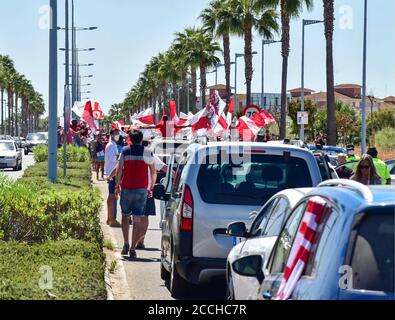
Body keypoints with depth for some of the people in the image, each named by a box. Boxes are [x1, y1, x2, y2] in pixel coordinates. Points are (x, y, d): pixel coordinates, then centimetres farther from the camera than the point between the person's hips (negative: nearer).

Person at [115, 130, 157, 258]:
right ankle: (133, 249, -1)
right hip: (141, 189, -1)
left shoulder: (125, 151, 2)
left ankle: (126, 244, 7)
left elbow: (119, 170, -2)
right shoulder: (147, 152, 2)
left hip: (126, 189, 1)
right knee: (137, 219, 2)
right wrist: (151, 187, 18)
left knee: (125, 215, 17)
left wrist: (117, 186, 8)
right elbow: (153, 172, 7)